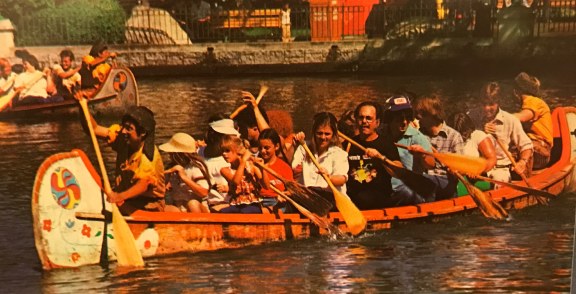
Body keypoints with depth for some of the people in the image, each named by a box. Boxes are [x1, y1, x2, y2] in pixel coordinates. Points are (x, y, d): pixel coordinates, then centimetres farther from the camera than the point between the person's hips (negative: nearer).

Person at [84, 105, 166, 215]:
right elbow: (94, 128, -4)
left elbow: (142, 185, -32)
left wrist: (120, 197, -44)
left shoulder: (148, 154, -23)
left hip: (148, 204, -6)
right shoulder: (121, 137, -4)